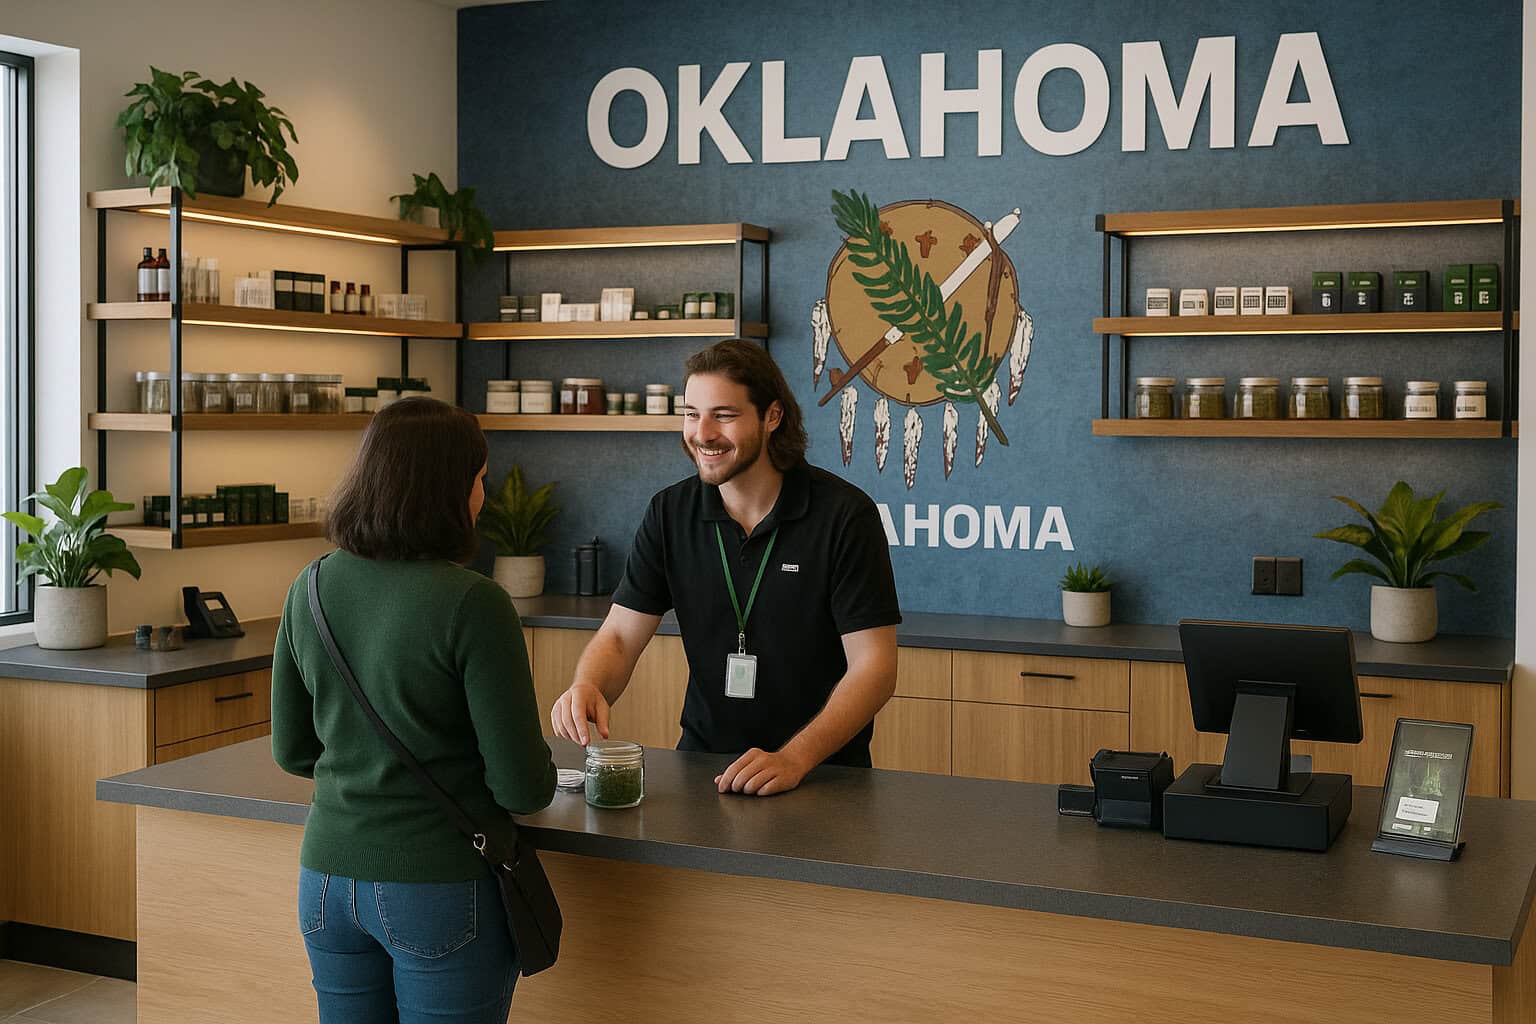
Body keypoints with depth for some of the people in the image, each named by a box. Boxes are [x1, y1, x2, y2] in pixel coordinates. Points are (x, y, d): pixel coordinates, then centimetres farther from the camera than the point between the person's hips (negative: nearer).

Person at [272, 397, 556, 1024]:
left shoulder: (311, 590, 0)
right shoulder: (470, 604, -18)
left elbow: (292, 752, 11)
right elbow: (523, 786, -15)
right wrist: (537, 777, 7)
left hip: (328, 878, 5)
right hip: (438, 887, -5)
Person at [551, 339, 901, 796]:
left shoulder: (844, 514, -10)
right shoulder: (671, 513, 3)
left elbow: (874, 667, -13)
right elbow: (619, 637, 2)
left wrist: (792, 760, -25)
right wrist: (586, 686, -22)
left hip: (824, 771, -3)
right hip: (703, 759, 3)